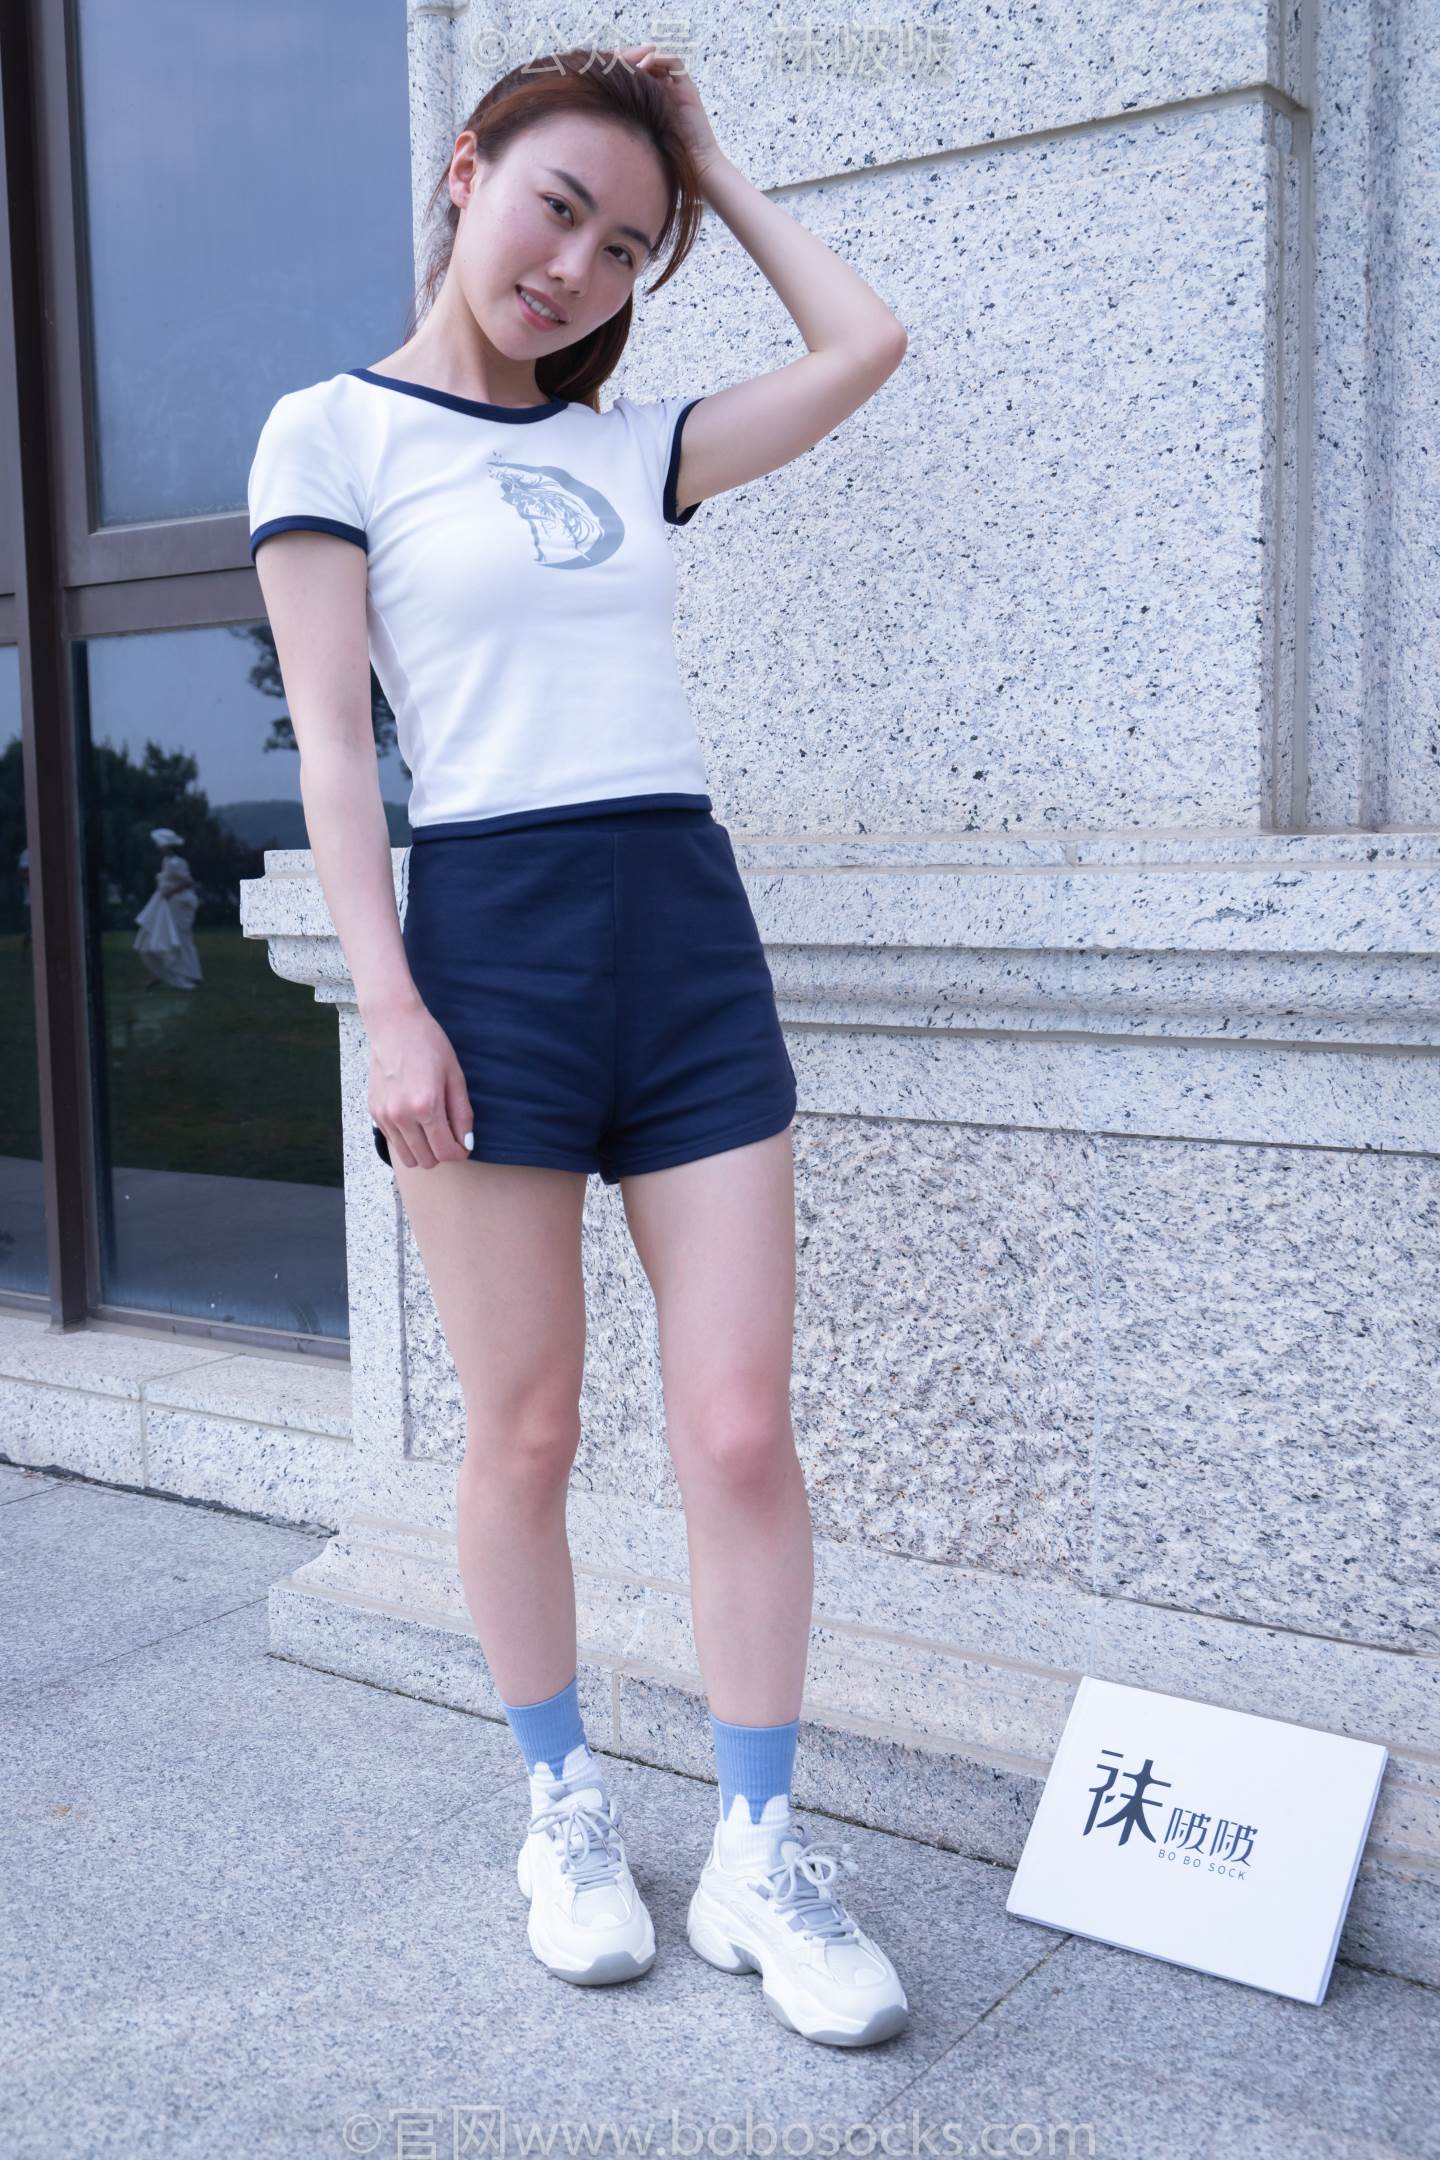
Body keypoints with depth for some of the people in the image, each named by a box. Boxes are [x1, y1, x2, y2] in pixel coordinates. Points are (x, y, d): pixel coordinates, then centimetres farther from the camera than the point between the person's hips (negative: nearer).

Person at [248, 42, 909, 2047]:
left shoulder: (634, 446, 18)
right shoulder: (335, 432, 5)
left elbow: (865, 341, 15)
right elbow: (333, 741, -3)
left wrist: (714, 166, 21)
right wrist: (389, 1003, -12)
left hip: (691, 930, 4)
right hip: (491, 932, -3)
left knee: (741, 1428, -1)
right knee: (526, 1429, 4)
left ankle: (757, 1857, 12)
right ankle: (565, 1808, 25)